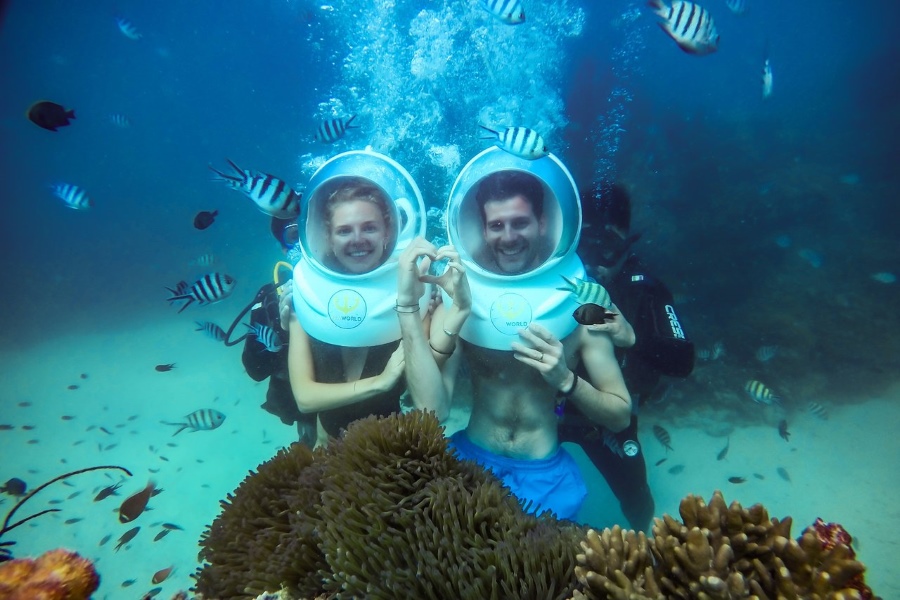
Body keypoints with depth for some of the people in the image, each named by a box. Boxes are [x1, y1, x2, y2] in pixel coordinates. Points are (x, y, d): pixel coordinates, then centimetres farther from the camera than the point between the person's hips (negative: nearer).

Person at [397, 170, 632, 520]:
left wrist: (565, 379, -22)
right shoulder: (458, 300, -9)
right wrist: (406, 306, -28)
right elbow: (432, 409, -21)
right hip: (471, 460, 1)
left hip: (546, 475, 0)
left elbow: (621, 416, -3)